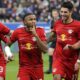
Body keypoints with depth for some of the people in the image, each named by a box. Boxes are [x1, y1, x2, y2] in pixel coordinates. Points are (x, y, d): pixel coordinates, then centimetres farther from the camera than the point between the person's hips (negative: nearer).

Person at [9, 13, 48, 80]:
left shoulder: (40, 31, -6)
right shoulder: (18, 32, -5)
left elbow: (45, 50, -16)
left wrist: (35, 35, -21)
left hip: (38, 67, 1)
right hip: (24, 67, -1)